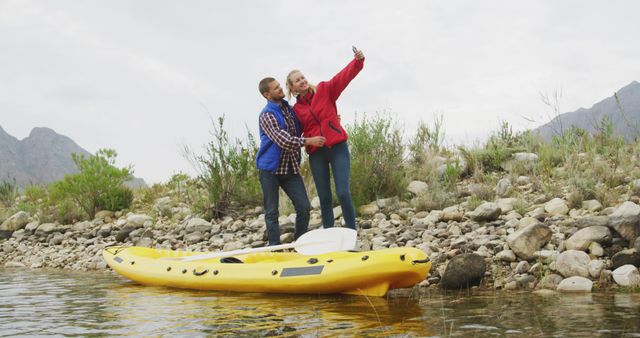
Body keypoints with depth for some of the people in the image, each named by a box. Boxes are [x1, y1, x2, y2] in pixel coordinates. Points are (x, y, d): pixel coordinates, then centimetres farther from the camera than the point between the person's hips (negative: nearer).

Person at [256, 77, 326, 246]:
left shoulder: (289, 108, 13)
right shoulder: (267, 115, -9)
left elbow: (298, 131, 29)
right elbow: (283, 140, -20)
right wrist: (309, 141, -19)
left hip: (290, 168, 6)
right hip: (270, 169, -6)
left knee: (304, 207, -1)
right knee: (272, 212, 0)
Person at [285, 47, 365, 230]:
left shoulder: (324, 90, 2)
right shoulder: (296, 109, 8)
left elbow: (344, 76, -12)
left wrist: (357, 61, -27)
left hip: (337, 148, -2)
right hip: (316, 153, 2)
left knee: (343, 193, -12)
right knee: (324, 198, 5)